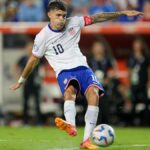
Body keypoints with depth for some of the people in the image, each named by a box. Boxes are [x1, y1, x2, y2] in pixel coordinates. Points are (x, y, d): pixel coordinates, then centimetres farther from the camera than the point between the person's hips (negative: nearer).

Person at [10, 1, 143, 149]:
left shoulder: (73, 23, 4)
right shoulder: (42, 37, -3)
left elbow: (97, 18, 9)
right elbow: (33, 59, 8)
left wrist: (123, 13, 8)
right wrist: (21, 81, 16)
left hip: (82, 68, 3)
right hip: (64, 72, -3)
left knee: (94, 93, -26)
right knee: (69, 90, -37)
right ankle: (71, 125, -66)